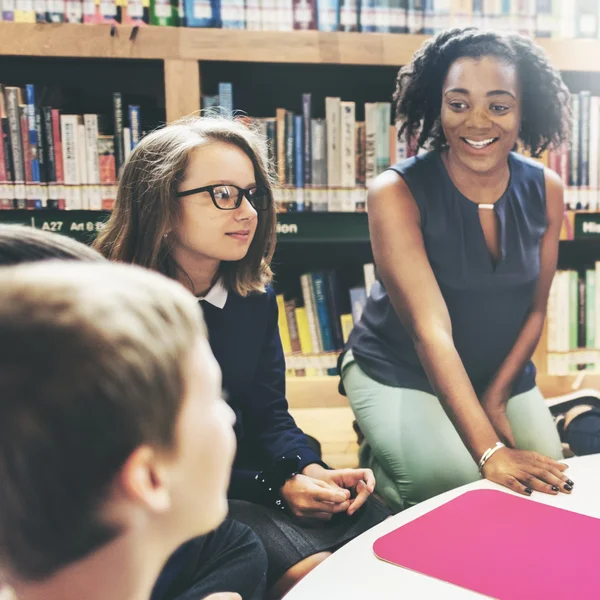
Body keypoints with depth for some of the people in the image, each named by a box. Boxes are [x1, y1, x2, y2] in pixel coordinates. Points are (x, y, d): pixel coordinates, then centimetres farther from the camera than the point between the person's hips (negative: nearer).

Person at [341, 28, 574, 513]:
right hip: (400, 373, -4)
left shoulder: (546, 189, -6)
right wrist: (489, 450, -35)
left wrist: (496, 397, -9)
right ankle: (380, 456, 7)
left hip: (504, 374, 5)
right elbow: (431, 329, -29)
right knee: (455, 486, -25)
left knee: (547, 488, -9)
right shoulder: (397, 192, -21)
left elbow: (536, 308, 2)